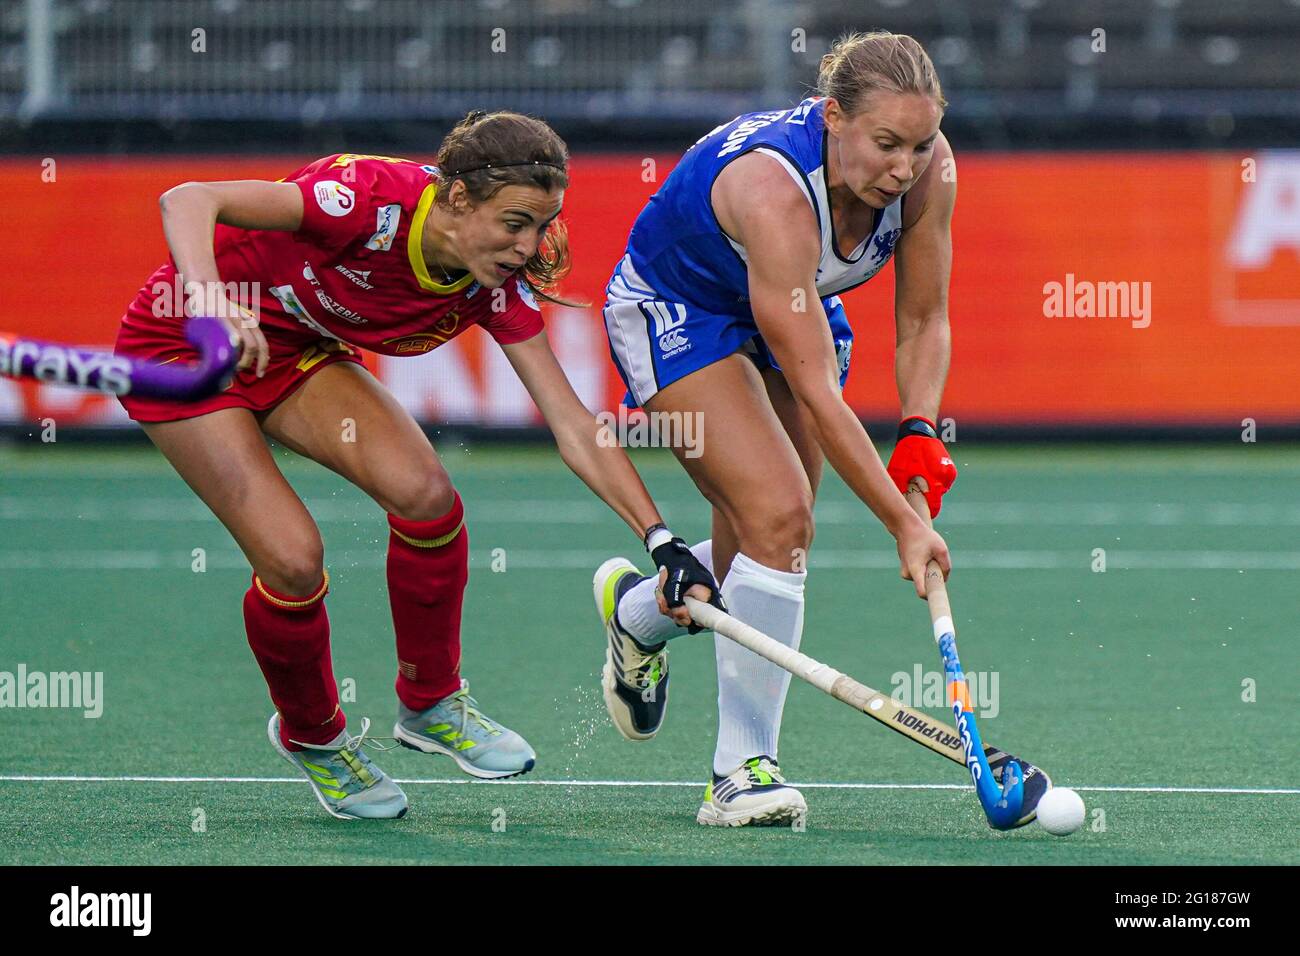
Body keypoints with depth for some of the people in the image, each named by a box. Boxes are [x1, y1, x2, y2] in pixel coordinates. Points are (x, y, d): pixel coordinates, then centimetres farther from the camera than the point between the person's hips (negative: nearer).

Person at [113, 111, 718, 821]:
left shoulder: (496, 284, -15)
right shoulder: (374, 200, -34)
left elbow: (574, 426, -12)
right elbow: (186, 202, -39)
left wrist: (662, 541, -21)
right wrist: (209, 301, -58)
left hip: (298, 350, 6)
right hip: (176, 347, -6)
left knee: (425, 494, -16)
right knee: (292, 559, -17)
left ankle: (430, 703, 9)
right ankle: (310, 736, 13)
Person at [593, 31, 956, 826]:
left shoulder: (928, 169, -22)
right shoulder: (773, 191, -40)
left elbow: (923, 319, -6)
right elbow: (816, 391, -40)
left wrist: (921, 428, -23)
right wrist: (903, 523, -40)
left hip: (793, 308, 7)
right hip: (674, 310, -7)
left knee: (775, 551, 4)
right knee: (778, 512, -23)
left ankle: (636, 610, 37)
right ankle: (744, 767, -14)